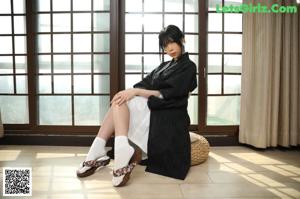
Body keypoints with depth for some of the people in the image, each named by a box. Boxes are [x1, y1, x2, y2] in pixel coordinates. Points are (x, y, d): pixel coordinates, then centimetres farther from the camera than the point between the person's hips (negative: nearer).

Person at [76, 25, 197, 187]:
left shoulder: (188, 67, 1)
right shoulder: (165, 66, 25)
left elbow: (169, 94, -13)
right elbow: (146, 84, 11)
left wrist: (136, 91, -19)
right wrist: (131, 91, -10)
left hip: (166, 117, -7)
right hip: (154, 109, 7)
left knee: (120, 103, -19)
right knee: (120, 100, -14)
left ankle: (97, 152, -30)